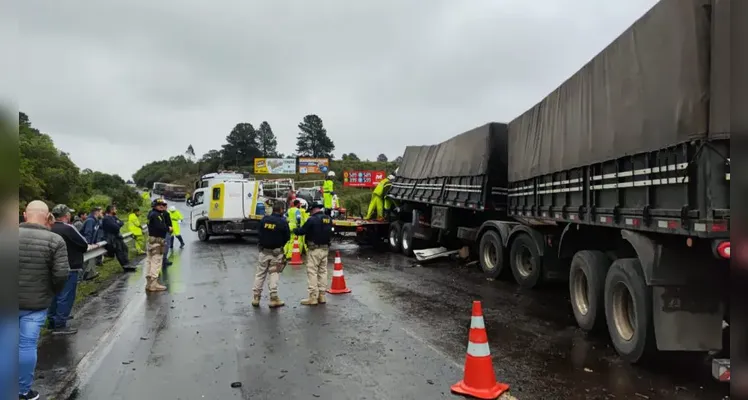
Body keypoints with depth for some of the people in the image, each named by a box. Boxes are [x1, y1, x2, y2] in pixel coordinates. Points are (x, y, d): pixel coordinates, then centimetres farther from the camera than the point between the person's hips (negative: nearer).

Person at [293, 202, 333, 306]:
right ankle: (322, 296, 17)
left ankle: (313, 297, -4)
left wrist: (295, 230, 10)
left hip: (314, 249, -7)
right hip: (325, 249, 7)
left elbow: (302, 231, -10)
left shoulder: (312, 219, -15)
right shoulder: (328, 219, 7)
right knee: (322, 272, 13)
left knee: (312, 272, -2)